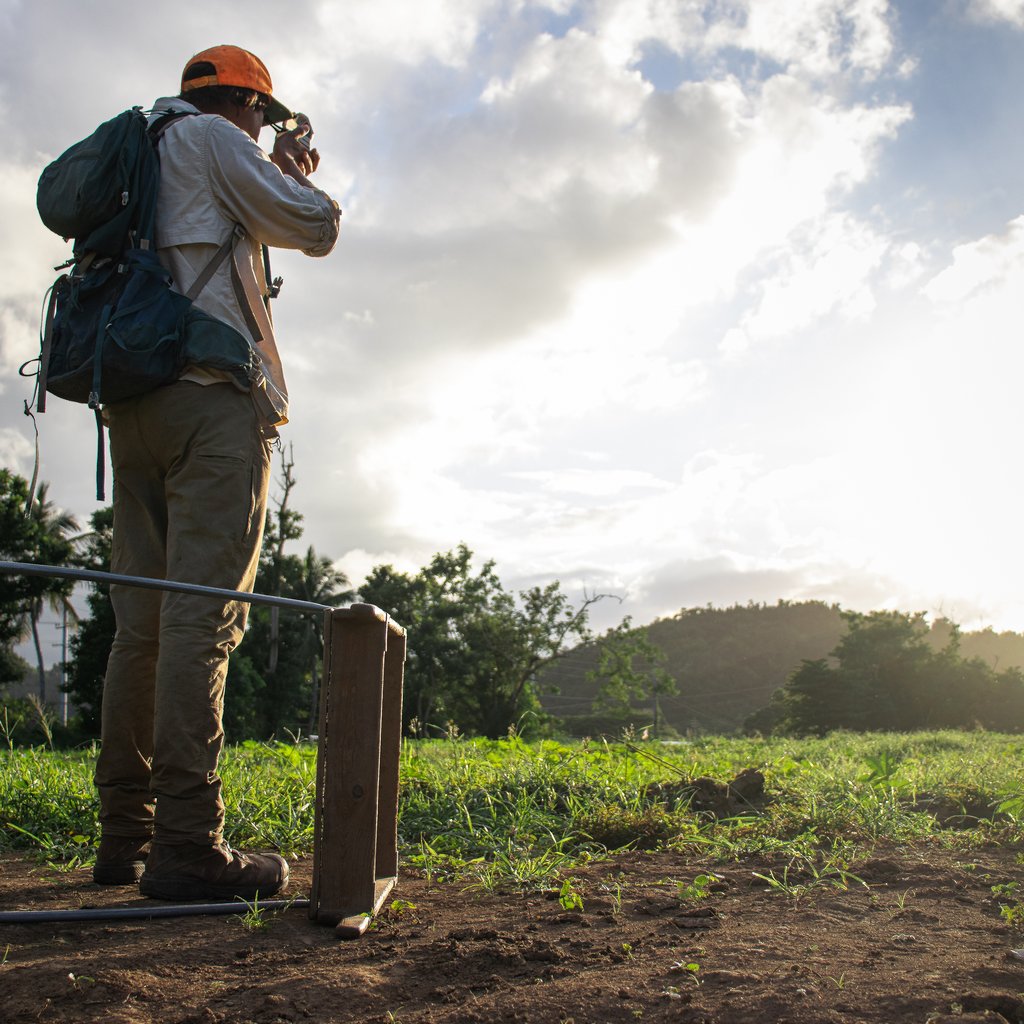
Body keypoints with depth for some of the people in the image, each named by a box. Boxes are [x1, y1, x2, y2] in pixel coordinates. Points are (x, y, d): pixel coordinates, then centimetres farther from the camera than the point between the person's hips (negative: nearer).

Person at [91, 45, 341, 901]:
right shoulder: (210, 139, 6)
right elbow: (317, 230, 2)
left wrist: (279, 182, 38)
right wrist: (301, 179, 23)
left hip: (133, 407, 9)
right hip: (212, 395, -8)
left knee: (143, 621, 5)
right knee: (202, 613, -15)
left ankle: (125, 840, 7)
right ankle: (186, 844, -18)